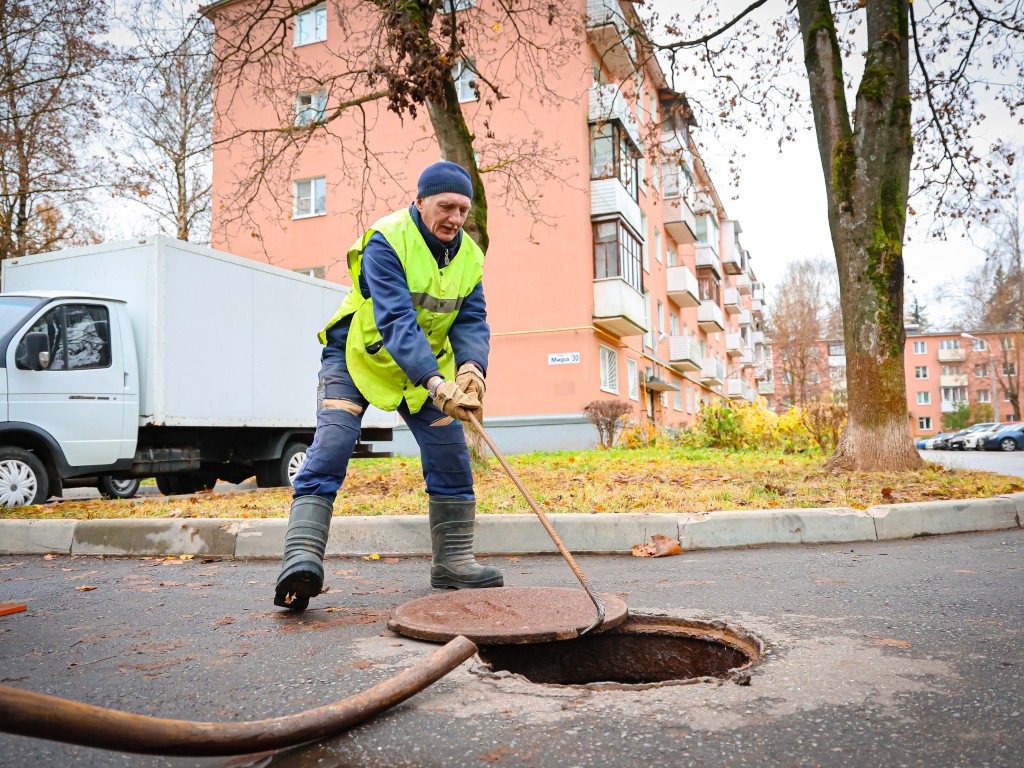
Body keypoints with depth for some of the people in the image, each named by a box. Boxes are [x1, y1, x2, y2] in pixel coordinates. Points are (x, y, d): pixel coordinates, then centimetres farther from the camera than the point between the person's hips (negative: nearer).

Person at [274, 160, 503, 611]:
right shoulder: (386, 242, -23)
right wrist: (436, 383, -46)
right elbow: (395, 320, -35)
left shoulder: (469, 257, -3)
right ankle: (301, 557, -21)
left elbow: (472, 321, -10)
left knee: (451, 455, 0)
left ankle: (453, 560, 12)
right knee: (331, 448, -20)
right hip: (356, 355, -5)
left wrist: (471, 367, -33)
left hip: (425, 368, 5)